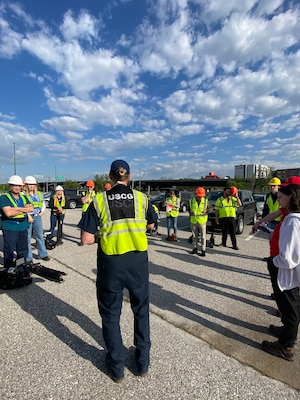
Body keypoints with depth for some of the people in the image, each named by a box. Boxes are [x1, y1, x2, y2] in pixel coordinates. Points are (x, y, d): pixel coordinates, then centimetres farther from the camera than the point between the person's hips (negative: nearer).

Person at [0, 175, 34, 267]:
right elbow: (8, 213, -21)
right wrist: (24, 210, -11)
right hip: (9, 228, -6)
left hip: (23, 227, 6)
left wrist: (17, 208, -17)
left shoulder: (23, 197, 12)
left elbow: (31, 208, -4)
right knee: (9, 251, 1)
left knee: (23, 250, 15)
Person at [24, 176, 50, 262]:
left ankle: (43, 254, 22)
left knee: (40, 236, 11)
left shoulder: (39, 194, 11)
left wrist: (42, 211, 7)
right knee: (27, 238, 3)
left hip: (37, 217, 5)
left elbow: (43, 204, 22)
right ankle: (28, 258, 14)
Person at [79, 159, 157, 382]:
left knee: (111, 314, 20)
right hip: (138, 260, 2)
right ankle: (143, 362, 39)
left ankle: (117, 366, 36)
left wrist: (104, 235, 8)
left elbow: (87, 239, -10)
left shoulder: (99, 200, -7)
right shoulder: (141, 197, -3)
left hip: (110, 262, -1)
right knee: (141, 310, 23)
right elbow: (151, 225, 14)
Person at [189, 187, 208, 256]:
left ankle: (203, 250, 9)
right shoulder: (192, 200, 3)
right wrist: (191, 212, -9)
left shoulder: (206, 201, 0)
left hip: (202, 221, -2)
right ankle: (195, 248, 25)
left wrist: (206, 210, -17)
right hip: (193, 221, 2)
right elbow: (189, 209, 13)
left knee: (203, 236, 0)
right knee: (194, 235, 12)